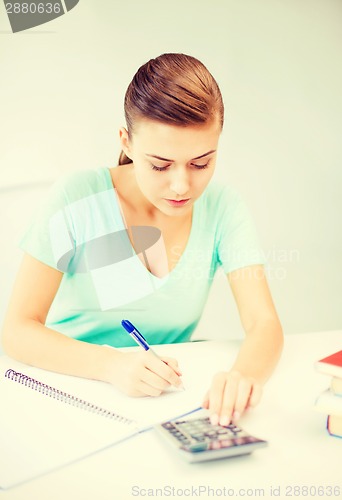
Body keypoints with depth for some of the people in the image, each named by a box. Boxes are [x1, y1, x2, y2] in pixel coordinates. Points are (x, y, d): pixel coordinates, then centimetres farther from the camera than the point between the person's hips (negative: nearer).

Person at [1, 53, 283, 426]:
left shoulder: (223, 208, -6)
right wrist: (112, 364, -31)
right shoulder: (77, 199, -14)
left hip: (170, 397, 2)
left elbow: (264, 323, -10)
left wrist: (246, 372, -35)